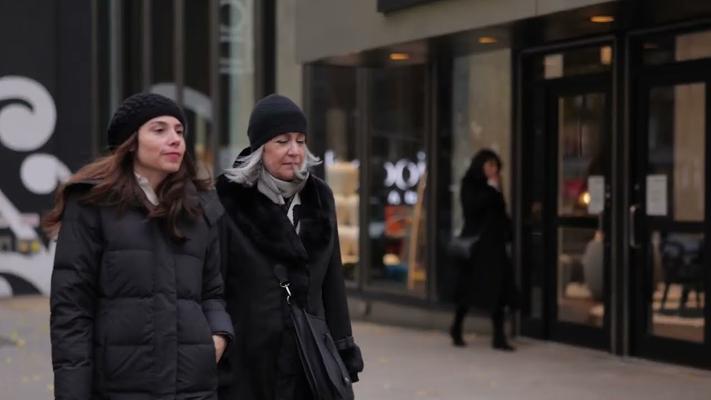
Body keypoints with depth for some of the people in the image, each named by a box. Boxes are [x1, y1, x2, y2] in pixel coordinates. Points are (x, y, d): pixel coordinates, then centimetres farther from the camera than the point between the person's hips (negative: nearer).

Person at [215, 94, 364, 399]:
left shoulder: (319, 197, 9)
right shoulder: (228, 201, -6)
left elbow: (332, 281, 13)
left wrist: (343, 351, 11)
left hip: (309, 358, 4)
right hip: (247, 360, -4)